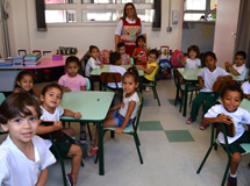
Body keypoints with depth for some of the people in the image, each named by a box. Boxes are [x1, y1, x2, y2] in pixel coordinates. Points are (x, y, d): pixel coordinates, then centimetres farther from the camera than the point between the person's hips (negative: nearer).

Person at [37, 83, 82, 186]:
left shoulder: (57, 109, -1)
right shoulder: (40, 111, -27)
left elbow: (64, 111, 24)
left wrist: (74, 114, 4)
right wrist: (53, 128, -36)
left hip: (56, 136, 9)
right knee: (77, 150, -7)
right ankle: (73, 177, 16)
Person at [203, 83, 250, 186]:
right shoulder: (216, 109, -23)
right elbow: (204, 122, -23)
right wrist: (217, 119, -39)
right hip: (228, 139, -4)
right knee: (236, 157, -24)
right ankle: (232, 176, 11)